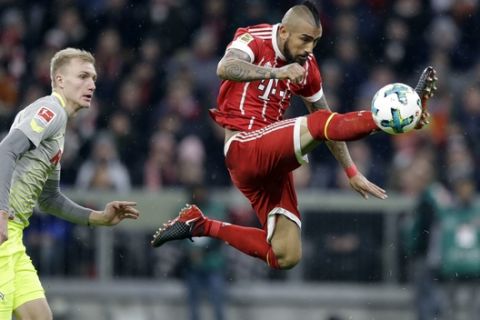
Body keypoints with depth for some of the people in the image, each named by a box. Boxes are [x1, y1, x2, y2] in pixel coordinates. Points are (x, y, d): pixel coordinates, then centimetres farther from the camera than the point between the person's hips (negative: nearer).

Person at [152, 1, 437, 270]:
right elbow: (225, 68, -32)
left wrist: (352, 172, 17)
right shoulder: (254, 40, -8)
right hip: (244, 148, -8)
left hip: (273, 160, 8)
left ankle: (202, 226, 13)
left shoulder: (306, 66, 10)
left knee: (286, 257, 2)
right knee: (320, 124, -30)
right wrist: (277, 72, -45)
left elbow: (328, 118, 20)